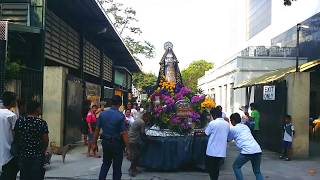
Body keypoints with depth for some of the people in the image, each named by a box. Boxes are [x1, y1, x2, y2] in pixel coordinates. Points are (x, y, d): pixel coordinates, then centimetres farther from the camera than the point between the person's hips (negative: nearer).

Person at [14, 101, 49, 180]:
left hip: (22, 155, 4)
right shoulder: (42, 123, -13)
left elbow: (16, 138, 4)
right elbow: (46, 140, -10)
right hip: (37, 156, -3)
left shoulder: (19, 121, -3)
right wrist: (42, 151, 8)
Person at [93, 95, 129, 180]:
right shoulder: (121, 116, -16)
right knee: (117, 167, 9)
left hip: (105, 142, 4)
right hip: (116, 143, -4)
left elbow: (97, 129, 0)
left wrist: (95, 143, 9)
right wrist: (128, 147, -13)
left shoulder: (102, 114, -3)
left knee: (105, 164, 21)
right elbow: (124, 133, -18)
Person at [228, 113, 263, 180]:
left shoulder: (233, 129, 7)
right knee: (257, 171, 19)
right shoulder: (245, 126, 24)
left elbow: (228, 139, 23)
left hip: (247, 151, -6)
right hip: (257, 150, 6)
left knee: (236, 166, 15)